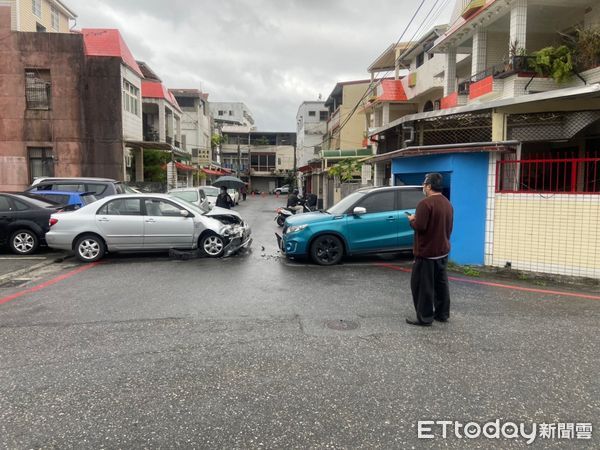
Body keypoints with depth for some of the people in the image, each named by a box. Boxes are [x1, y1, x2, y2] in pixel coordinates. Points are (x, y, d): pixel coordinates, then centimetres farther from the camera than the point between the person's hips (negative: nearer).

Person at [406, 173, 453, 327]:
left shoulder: (426, 203, -19)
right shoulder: (447, 203, 10)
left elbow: (419, 226, -24)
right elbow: (449, 227, 17)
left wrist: (412, 220, -6)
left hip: (426, 252, -9)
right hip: (443, 250, 9)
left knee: (423, 285, -1)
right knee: (441, 283, 16)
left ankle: (424, 317, 3)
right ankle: (442, 313, 24)